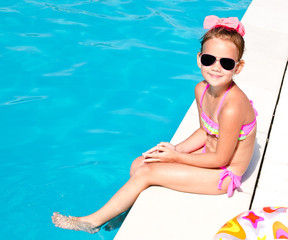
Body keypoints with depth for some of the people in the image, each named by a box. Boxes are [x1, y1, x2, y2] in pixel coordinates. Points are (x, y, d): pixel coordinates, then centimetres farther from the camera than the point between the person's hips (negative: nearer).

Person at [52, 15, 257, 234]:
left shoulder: (232, 107, -33)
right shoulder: (202, 89, -6)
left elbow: (221, 159, -23)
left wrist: (176, 157, -14)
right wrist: (177, 148, -6)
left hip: (224, 174, -8)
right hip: (210, 153, 8)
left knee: (146, 173, -12)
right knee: (138, 165, 3)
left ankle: (92, 222, 5)